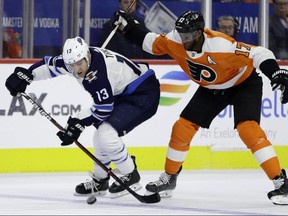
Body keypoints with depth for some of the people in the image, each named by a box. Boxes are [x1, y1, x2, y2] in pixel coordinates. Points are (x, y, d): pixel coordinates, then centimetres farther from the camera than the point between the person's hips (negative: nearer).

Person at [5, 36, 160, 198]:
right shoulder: (75, 60, -5)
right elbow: (50, 64, 9)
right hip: (123, 95, 10)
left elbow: (104, 108, -26)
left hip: (144, 94, -10)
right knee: (101, 134, 14)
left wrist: (79, 122, -19)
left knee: (107, 133, -21)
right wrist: (25, 75, -4)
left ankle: (131, 177, -5)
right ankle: (100, 181, 31)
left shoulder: (98, 71, -32)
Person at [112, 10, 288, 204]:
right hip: (212, 88, 6)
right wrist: (128, 26, -10)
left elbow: (259, 54, -38)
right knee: (182, 127, 1)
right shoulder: (176, 41, -19)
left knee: (247, 129, -26)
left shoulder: (221, 46, -38)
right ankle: (169, 179, 20)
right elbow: (152, 43, -1)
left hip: (243, 83, -6)